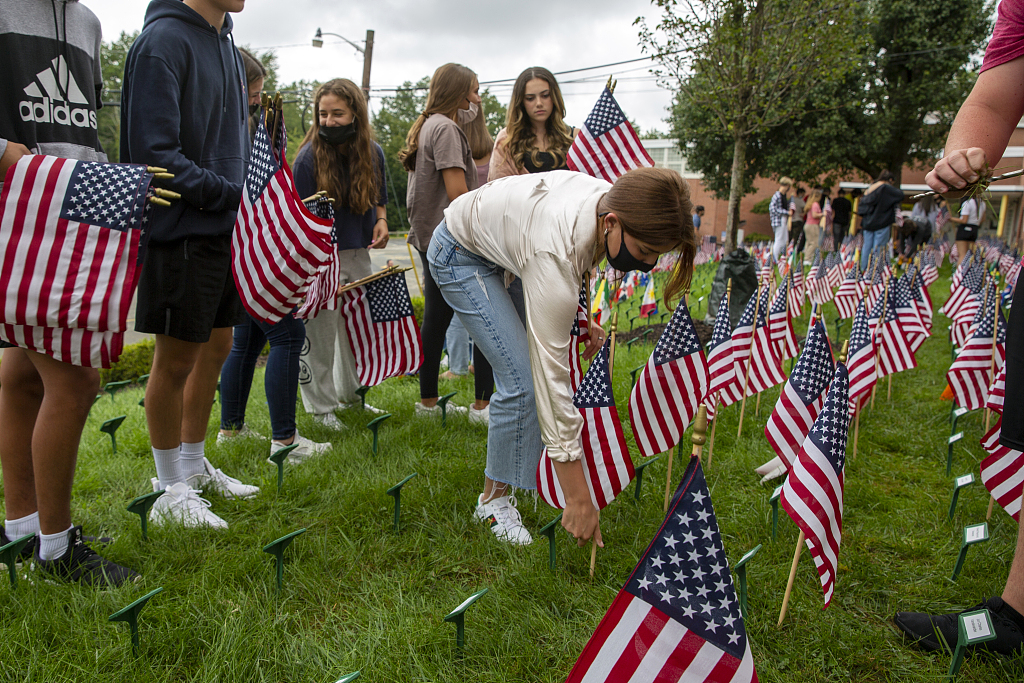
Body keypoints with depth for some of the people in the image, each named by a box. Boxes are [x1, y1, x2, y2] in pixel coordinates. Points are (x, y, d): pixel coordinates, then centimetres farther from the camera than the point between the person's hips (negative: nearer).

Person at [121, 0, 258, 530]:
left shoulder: (226, 45, 16)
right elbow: (155, 153, -19)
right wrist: (232, 194, -19)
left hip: (224, 228, 9)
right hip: (181, 230, -9)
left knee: (215, 348, 15)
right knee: (176, 360, 1)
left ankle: (194, 465, 32)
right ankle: (171, 491, 17)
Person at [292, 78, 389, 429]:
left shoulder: (373, 152, 1)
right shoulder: (309, 156, -15)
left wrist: (381, 221, -3)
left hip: (359, 254, 6)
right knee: (319, 331, -3)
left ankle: (351, 395, 33)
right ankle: (321, 406, 14)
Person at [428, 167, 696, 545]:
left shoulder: (612, 198, -20)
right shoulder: (557, 252, -42)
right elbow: (552, 375, -39)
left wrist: (579, 312, -4)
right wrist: (578, 498, -36)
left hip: (506, 243, 8)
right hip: (461, 256, -8)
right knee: (524, 381, -17)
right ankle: (494, 498, 2)